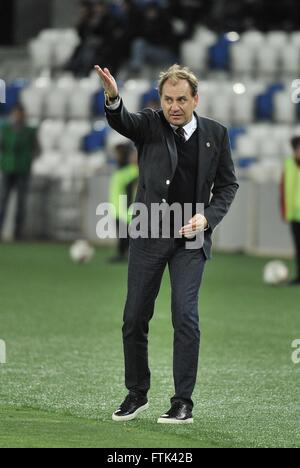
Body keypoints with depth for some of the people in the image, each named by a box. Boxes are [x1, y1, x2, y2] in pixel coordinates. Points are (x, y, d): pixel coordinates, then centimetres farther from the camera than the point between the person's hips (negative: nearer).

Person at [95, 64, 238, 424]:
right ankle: (137, 394, 22)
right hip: (148, 234, 1)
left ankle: (183, 401, -3)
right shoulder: (150, 125, -2)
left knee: (185, 316, -10)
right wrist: (113, 99, -46)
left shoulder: (215, 134, 2)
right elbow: (121, 123, -23)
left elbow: (227, 183, 9)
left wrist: (207, 217, -8)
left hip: (191, 236, -1)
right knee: (134, 318, 5)